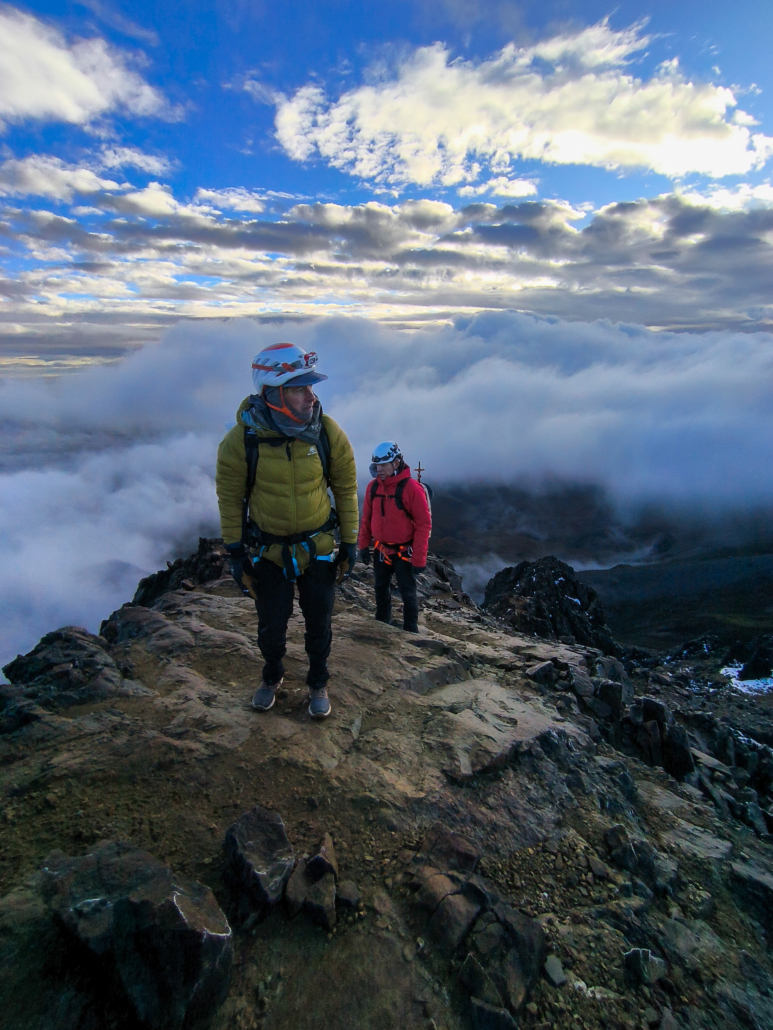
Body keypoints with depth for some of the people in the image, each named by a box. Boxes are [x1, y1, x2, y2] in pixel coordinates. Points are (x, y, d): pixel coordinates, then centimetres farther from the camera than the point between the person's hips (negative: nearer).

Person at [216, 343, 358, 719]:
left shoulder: (328, 433, -16)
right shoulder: (241, 440, -19)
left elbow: (346, 488, -3)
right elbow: (229, 498, -6)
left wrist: (350, 541, 0)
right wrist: (235, 553, -3)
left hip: (319, 547, 1)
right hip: (268, 551, 0)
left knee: (319, 624, 15)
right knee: (271, 626, 16)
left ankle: (318, 683, 42)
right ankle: (272, 676, 48)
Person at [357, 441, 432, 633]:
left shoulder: (412, 488, -18)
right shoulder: (373, 487, -2)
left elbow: (424, 524, -16)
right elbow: (366, 518, 8)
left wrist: (419, 559, -17)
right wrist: (363, 545, 8)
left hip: (404, 552, -5)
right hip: (381, 550, 6)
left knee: (407, 593, 3)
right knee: (381, 588, 19)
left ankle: (411, 631, 18)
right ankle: (381, 625, 38)